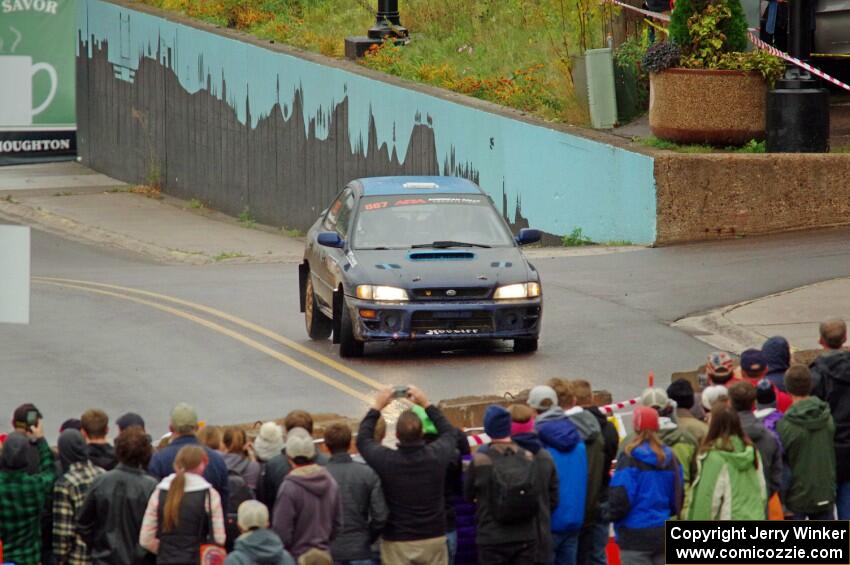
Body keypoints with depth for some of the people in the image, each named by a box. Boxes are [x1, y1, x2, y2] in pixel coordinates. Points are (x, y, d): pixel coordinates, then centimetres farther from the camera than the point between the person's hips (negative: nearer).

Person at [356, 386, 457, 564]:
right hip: (433, 538, 2)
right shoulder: (437, 456, -9)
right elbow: (448, 432, 15)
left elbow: (363, 439, 7)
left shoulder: (386, 460, -14)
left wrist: (376, 407, 15)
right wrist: (426, 404, 21)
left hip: (397, 543, -2)